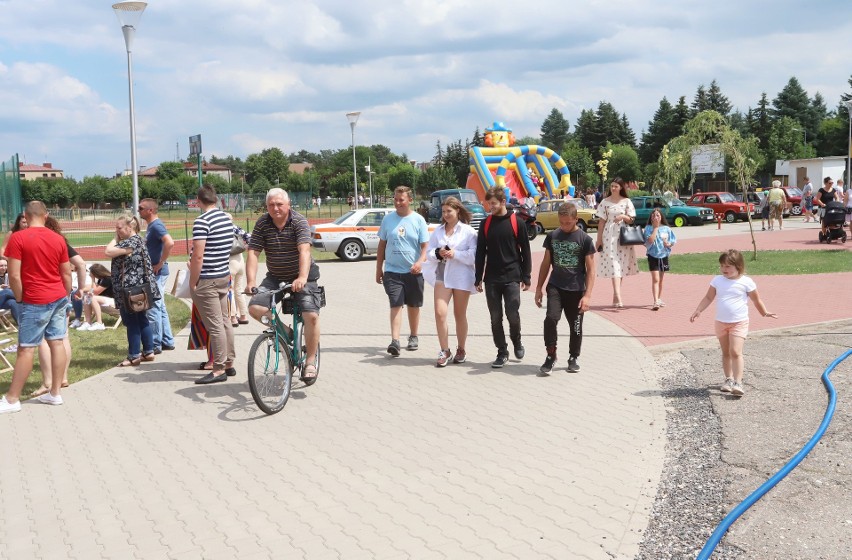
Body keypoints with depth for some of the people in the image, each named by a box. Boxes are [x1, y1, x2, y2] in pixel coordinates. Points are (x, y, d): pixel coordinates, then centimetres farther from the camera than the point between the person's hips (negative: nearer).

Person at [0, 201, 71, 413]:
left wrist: (20, 299, -2)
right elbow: (66, 274, 8)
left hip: (35, 301, -5)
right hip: (58, 298, 5)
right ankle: (55, 393, 14)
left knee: (26, 349, -1)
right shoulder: (58, 238, 4)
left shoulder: (18, 238, -11)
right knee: (57, 342, 8)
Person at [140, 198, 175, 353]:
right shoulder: (152, 225, 13)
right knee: (160, 307, 15)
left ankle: (155, 345, 2)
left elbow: (170, 243, -32)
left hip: (157, 273, -10)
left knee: (153, 308, -5)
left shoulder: (156, 226, -17)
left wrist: (160, 264, -24)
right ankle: (167, 341, 22)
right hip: (155, 273, 10)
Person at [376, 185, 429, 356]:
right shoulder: (388, 219, 5)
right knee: (396, 305, -9)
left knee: (413, 306, 12)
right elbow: (382, 244, 11)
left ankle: (413, 337, 28)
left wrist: (420, 261, -22)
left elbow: (425, 245, -3)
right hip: (392, 271, 0)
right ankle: (395, 341, -14)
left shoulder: (418, 220, -1)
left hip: (413, 271, 0)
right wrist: (378, 268, 10)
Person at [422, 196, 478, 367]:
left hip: (462, 277, -3)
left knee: (460, 315, 8)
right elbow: (429, 253, 7)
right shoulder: (437, 231, 9)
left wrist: (455, 254, -19)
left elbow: (474, 255, -10)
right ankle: (445, 351, 1)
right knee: (440, 313, -9)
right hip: (442, 276, 3)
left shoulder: (468, 231, -3)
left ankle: (461, 350, 22)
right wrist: (438, 253, -13)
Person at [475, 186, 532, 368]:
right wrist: (478, 279, 6)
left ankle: (517, 342, 22)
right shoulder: (485, 224, 6)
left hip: (512, 278, -3)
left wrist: (526, 277, -3)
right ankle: (502, 352, 14)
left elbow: (525, 251, 1)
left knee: (513, 315, -6)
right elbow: (480, 253, 9)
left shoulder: (517, 223, -2)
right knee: (495, 317, 3)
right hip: (491, 279, 3)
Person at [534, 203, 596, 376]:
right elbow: (546, 263, 13)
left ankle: (573, 358, 26)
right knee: (551, 318, -18)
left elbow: (590, 269, -5)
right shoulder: (552, 236, 4)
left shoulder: (584, 239, -5)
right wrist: (539, 287, 10)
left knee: (576, 326, 7)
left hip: (576, 290, -1)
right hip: (555, 287, 1)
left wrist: (587, 295, -12)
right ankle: (551, 356, -4)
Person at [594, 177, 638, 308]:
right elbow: (601, 221, 3)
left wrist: (624, 216, -14)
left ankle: (615, 298, 15)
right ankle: (618, 298, -22)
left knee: (621, 265, 5)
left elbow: (631, 220, 7)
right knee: (614, 265, -12)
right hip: (609, 235, -2)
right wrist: (599, 239, 1)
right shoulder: (605, 202, 3)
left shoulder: (626, 202, 6)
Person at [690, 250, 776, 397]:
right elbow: (708, 298, 6)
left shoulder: (746, 282, -8)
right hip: (721, 322, 4)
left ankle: (738, 383, -16)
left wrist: (765, 313, 7)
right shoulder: (717, 281, 0)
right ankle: (729, 379, 26)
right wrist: (698, 310, -3)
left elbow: (756, 300, 4)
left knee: (735, 352, -16)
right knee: (726, 352, 14)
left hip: (739, 323, -4)